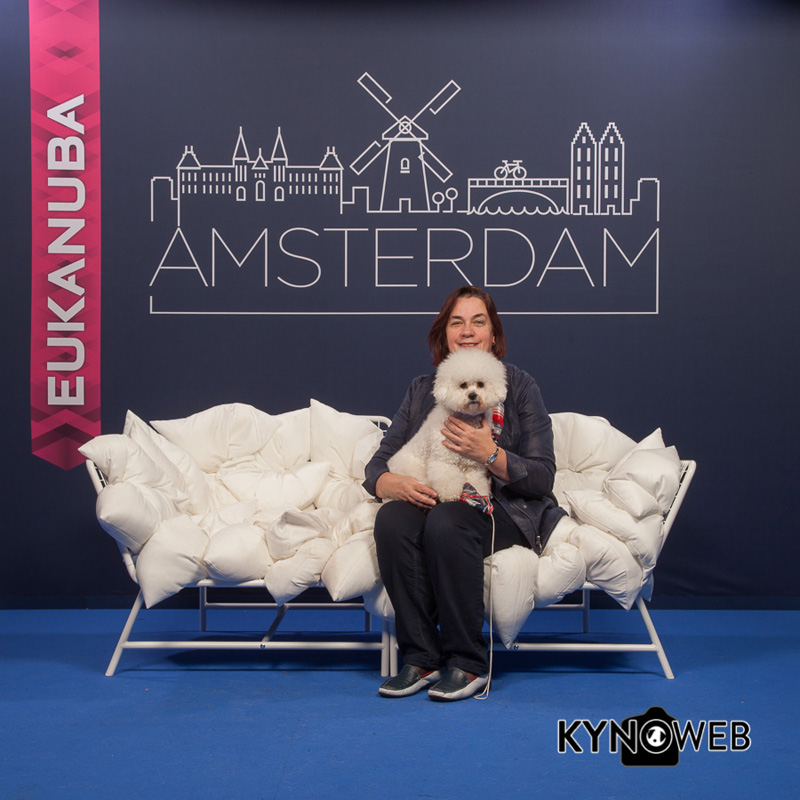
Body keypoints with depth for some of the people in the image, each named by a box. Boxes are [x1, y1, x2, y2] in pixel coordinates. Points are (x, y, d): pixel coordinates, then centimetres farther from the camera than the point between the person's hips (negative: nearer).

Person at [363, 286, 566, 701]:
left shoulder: (518, 386, 4)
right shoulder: (422, 390, 14)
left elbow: (542, 477, -3)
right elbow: (376, 465, 9)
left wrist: (490, 454, -18)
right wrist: (395, 485, -15)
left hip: (504, 509, -3)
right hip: (434, 503, 3)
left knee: (446, 522, -35)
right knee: (392, 519, -29)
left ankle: (468, 663, -22)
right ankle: (419, 659, -21)